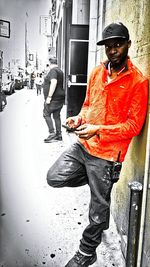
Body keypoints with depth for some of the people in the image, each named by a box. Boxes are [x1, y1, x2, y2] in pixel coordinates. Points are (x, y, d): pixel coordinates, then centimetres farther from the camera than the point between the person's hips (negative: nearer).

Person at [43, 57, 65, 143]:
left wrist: (49, 96, -26)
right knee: (57, 116, 10)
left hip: (53, 98, -9)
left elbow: (54, 83, -25)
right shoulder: (60, 71, 18)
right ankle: (59, 135, 12)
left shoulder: (53, 71, -12)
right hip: (60, 97, 9)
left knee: (46, 114, -5)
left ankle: (52, 133, -10)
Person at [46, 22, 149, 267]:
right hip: (82, 144, 6)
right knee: (54, 178, 1)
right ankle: (98, 180, 22)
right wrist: (79, 119, -5)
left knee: (98, 209, 9)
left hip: (107, 153, -5)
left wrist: (98, 130, -24)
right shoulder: (96, 72, 6)